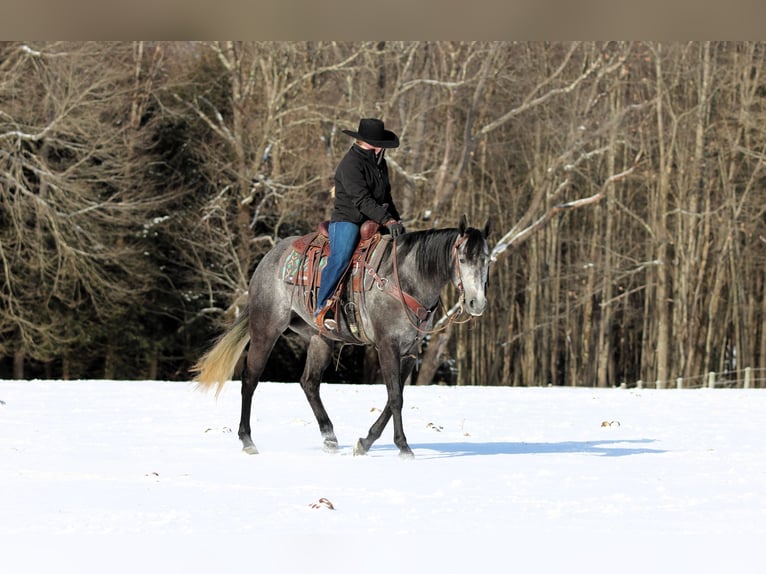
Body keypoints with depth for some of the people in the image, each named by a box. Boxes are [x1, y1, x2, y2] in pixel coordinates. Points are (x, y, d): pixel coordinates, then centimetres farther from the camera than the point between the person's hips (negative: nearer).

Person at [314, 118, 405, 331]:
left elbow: (385, 196, 26)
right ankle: (322, 309, -28)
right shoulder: (351, 164, -15)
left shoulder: (379, 162, 15)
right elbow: (362, 200, -24)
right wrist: (387, 220, -31)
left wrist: (396, 219, 12)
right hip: (347, 220, -9)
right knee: (341, 258, -31)